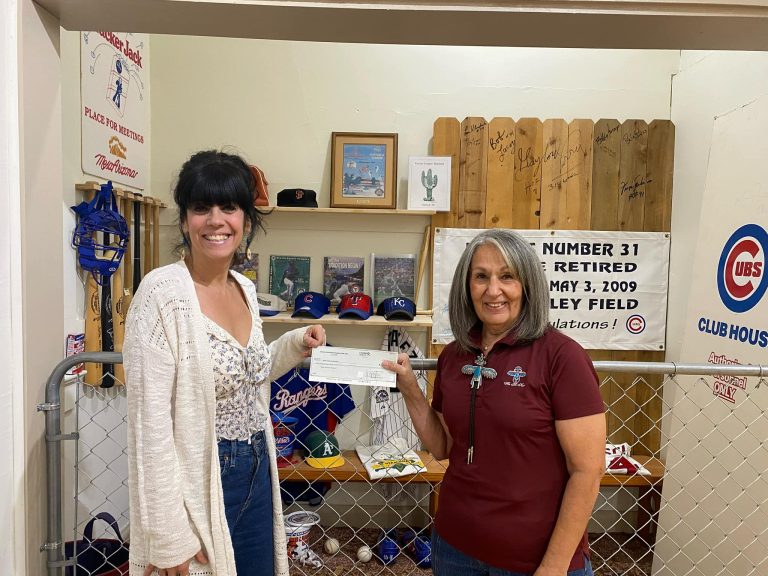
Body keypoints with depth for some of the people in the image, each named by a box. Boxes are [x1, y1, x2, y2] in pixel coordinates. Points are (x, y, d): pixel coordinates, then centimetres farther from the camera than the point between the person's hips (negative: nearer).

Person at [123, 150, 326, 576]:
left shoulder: (245, 289, 3)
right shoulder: (163, 293, -19)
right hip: (197, 485, -7)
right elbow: (151, 423, -20)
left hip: (257, 475, 7)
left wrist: (295, 345, 5)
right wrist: (169, 537, -18)